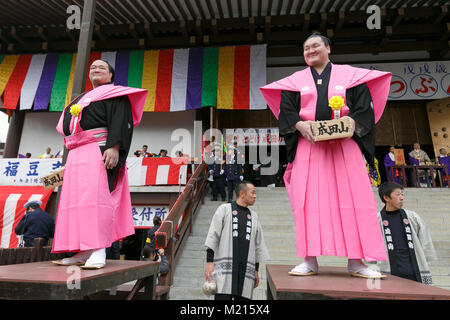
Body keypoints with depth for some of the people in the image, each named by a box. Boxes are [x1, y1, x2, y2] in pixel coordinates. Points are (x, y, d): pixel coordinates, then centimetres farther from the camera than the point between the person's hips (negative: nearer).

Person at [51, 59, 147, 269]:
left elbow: (120, 121, -11)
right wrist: (72, 156, 19)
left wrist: (114, 147, -25)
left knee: (97, 196, -17)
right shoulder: (83, 98, 30)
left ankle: (99, 251, -16)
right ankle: (84, 252, 5)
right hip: (78, 156, 9)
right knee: (75, 199, 2)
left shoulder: (115, 94, 5)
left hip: (100, 152, -8)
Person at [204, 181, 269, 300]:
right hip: (225, 268, -4)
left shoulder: (254, 216, 17)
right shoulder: (224, 209, 3)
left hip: (246, 270, 4)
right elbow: (213, 236, -2)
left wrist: (256, 270, 18)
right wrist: (209, 261, -9)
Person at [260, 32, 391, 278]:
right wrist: (299, 124, -14)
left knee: (353, 200, -5)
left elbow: (364, 105, 7)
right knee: (309, 200, -7)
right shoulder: (296, 80, 16)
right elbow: (286, 109, 6)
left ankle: (356, 262, 3)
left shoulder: (349, 75, 15)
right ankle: (310, 261, 0)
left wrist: (353, 121, -13)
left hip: (345, 144, 0)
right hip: (308, 145, 0)